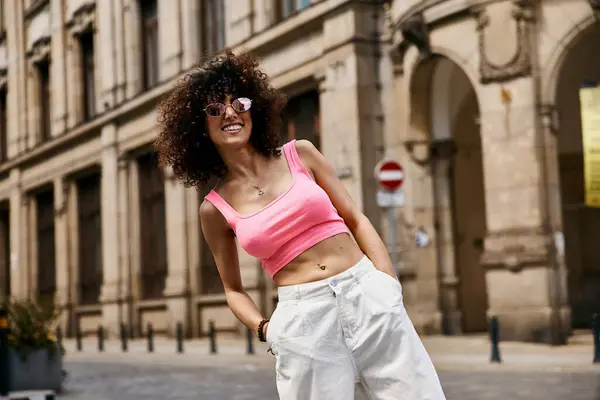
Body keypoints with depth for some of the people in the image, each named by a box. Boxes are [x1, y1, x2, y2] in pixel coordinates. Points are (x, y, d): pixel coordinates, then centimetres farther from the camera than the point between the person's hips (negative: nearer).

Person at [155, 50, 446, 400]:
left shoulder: (300, 154, 8)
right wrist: (265, 328, -3)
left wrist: (389, 286, -2)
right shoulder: (216, 209, 6)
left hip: (368, 296, 1)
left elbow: (356, 220, 9)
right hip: (302, 317, -1)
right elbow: (233, 288, 15)